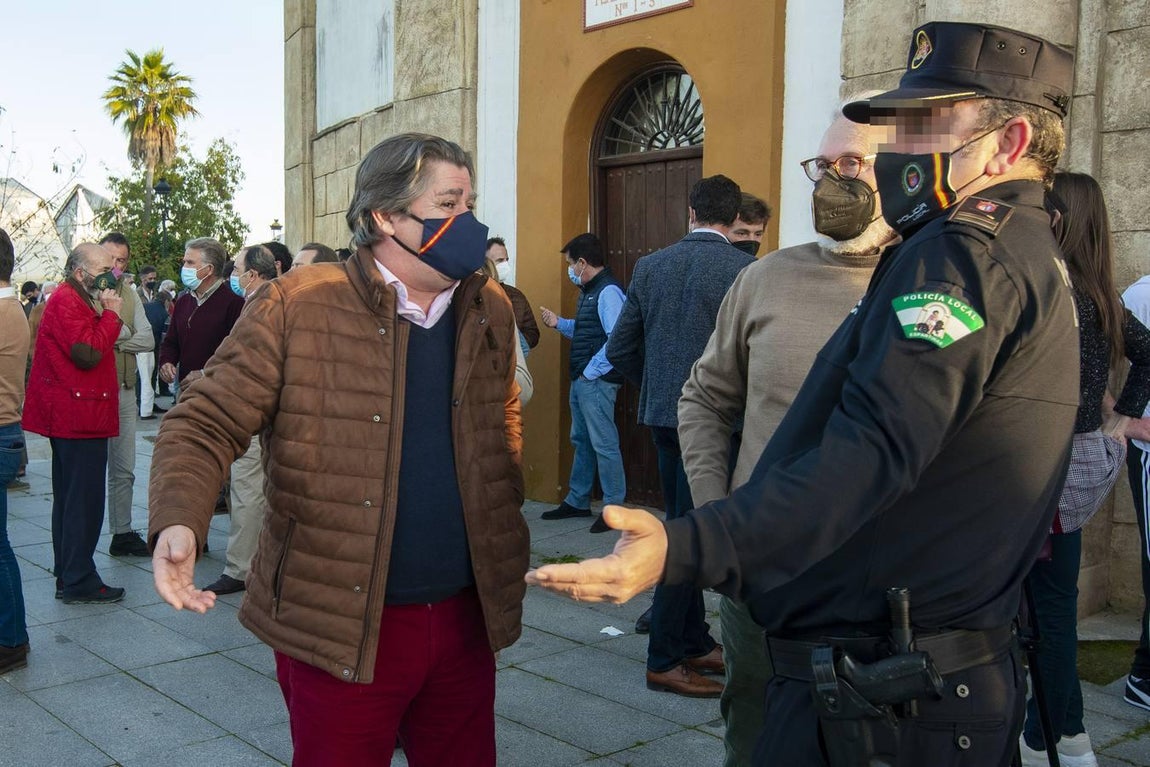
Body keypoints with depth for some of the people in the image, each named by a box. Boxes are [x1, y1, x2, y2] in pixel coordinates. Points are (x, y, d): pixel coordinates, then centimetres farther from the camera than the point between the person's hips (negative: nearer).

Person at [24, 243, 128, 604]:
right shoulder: (66, 301, -13)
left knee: (70, 498, 16)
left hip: (72, 418, 11)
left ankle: (67, 575, 25)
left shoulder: (77, 299, 20)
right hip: (79, 416, -11)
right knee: (84, 500, -7)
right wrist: (110, 314, -16)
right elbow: (87, 353, -24)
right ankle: (79, 582, -1)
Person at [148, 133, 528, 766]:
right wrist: (179, 522, -27)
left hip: (467, 617, 5)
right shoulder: (294, 307, -11)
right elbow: (207, 423, -9)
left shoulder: (491, 312, 6)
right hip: (340, 630, -4)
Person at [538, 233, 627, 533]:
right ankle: (577, 501, 28)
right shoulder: (588, 291, 14)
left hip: (597, 381, -10)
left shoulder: (608, 291, -16)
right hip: (582, 381, 10)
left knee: (604, 444, -4)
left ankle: (615, 509, 4)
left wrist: (591, 371, -18)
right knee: (581, 441, 17)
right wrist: (559, 323, 12)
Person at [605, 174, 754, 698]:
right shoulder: (745, 270, -11)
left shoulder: (651, 266, 5)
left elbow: (619, 349, 7)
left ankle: (695, 643, 28)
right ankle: (664, 660, 8)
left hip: (662, 415, 6)